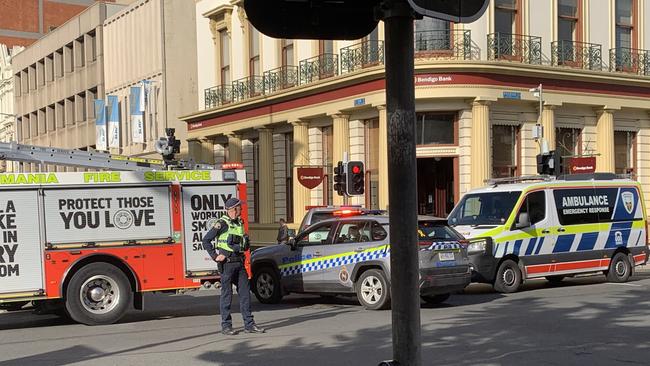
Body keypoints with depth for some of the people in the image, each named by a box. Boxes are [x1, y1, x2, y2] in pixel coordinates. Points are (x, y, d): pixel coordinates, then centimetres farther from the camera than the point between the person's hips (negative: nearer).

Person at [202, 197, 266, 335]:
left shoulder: (239, 223, 14)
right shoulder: (222, 223, -9)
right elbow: (206, 240, -9)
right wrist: (215, 256, -12)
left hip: (239, 263, 7)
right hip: (227, 263, -7)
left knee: (245, 292, 5)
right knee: (227, 294, 0)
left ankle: (249, 324, 9)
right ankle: (226, 326, 7)